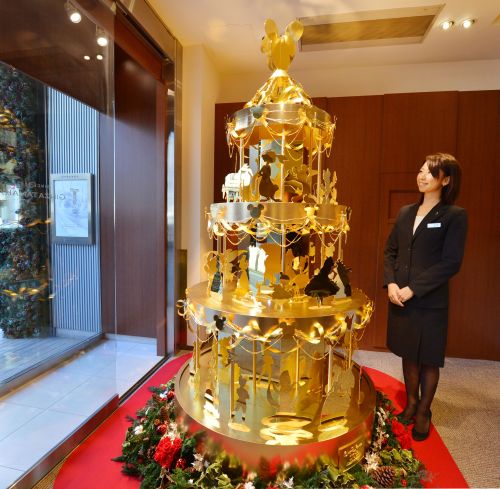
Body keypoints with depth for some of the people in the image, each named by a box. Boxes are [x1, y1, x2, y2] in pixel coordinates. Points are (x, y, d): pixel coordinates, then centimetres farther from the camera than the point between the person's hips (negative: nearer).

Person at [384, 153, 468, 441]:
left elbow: (451, 263, -13)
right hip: (400, 300, 5)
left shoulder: (455, 215, -6)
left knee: (428, 360, 11)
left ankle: (423, 413, 31)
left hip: (431, 303, -4)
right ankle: (411, 404, 36)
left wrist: (413, 289, -17)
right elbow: (390, 250, 9)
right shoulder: (406, 213, 9)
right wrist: (391, 283, -7)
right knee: (409, 356, 17)